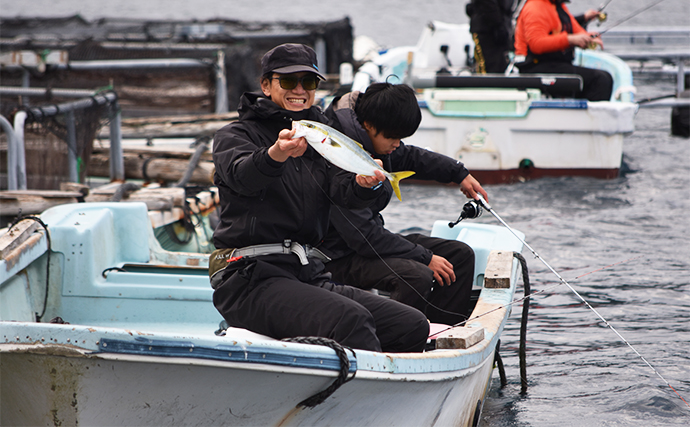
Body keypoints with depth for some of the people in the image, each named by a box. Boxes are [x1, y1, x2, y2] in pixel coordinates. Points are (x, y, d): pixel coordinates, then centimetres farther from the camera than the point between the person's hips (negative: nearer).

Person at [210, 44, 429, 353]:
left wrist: (365, 184, -25)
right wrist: (275, 155, -43)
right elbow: (242, 176, -19)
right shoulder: (235, 135, 6)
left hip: (309, 276, 6)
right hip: (252, 278, -6)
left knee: (413, 325, -11)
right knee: (350, 319, -32)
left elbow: (343, 190, 0)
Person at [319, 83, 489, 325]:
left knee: (460, 255, 7)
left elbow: (408, 157, 26)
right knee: (417, 276, -34)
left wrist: (459, 173, 28)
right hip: (343, 257, -11)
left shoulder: (376, 142, 0)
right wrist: (425, 258, -21)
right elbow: (364, 237, -28)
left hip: (374, 240, 11)